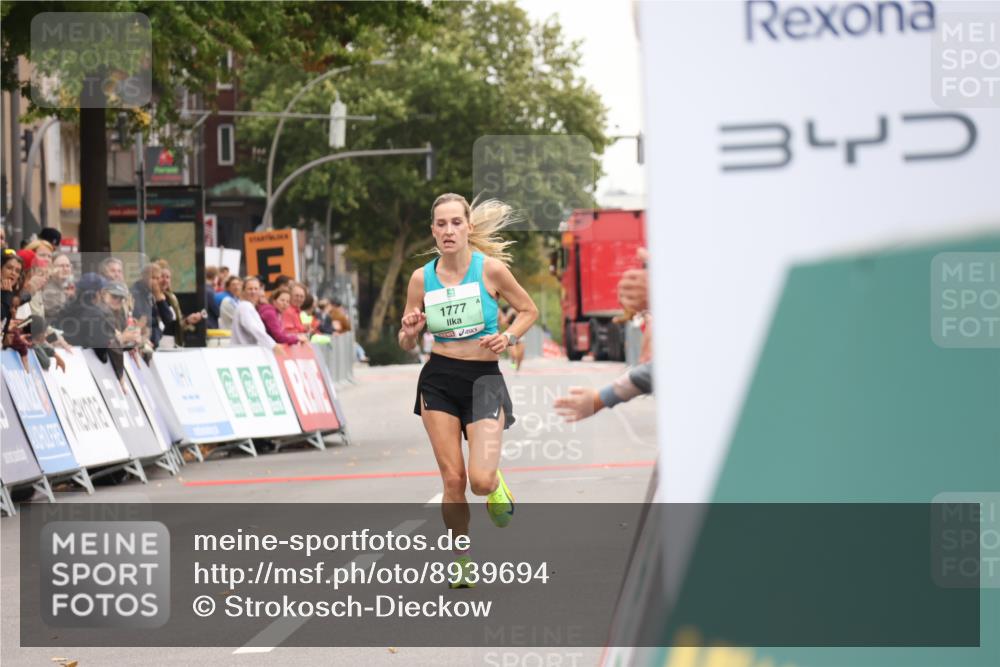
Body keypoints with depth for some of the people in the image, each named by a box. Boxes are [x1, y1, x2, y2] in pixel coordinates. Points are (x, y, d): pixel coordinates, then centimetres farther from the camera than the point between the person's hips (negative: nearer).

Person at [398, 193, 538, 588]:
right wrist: (411, 331, -13)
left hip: (483, 379, -2)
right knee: (452, 479, -1)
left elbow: (529, 311, 7)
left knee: (480, 480, -17)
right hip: (439, 381, 2)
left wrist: (508, 338, -11)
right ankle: (462, 563, 15)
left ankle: (495, 480, 21)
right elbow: (407, 344, 9)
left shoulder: (491, 268, -7)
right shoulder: (421, 278, 1)